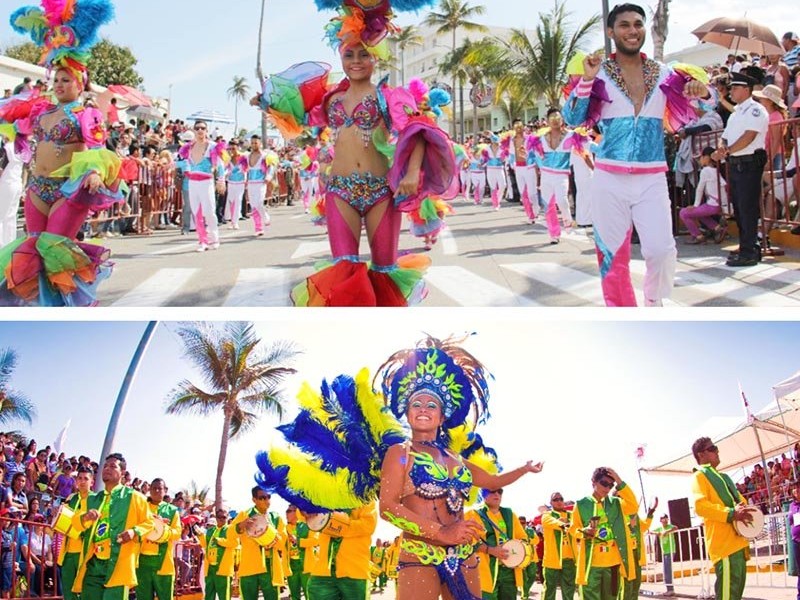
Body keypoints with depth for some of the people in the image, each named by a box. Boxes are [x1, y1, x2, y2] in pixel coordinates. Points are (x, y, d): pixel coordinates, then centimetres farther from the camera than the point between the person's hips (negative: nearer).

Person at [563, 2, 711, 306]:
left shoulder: (663, 74, 8)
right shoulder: (599, 74, 2)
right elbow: (572, 119, -6)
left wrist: (701, 91, -9)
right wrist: (587, 80, -18)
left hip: (652, 179, 1)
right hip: (610, 179, -1)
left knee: (662, 250, -9)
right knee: (613, 254, 4)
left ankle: (653, 301, 21)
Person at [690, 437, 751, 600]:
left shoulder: (723, 477, 25)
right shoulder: (699, 476, -3)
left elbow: (738, 498, 28)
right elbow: (700, 506, -17)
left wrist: (744, 509, 3)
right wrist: (731, 513, -25)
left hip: (737, 540, 9)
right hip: (724, 541, -9)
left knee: (738, 586, 12)